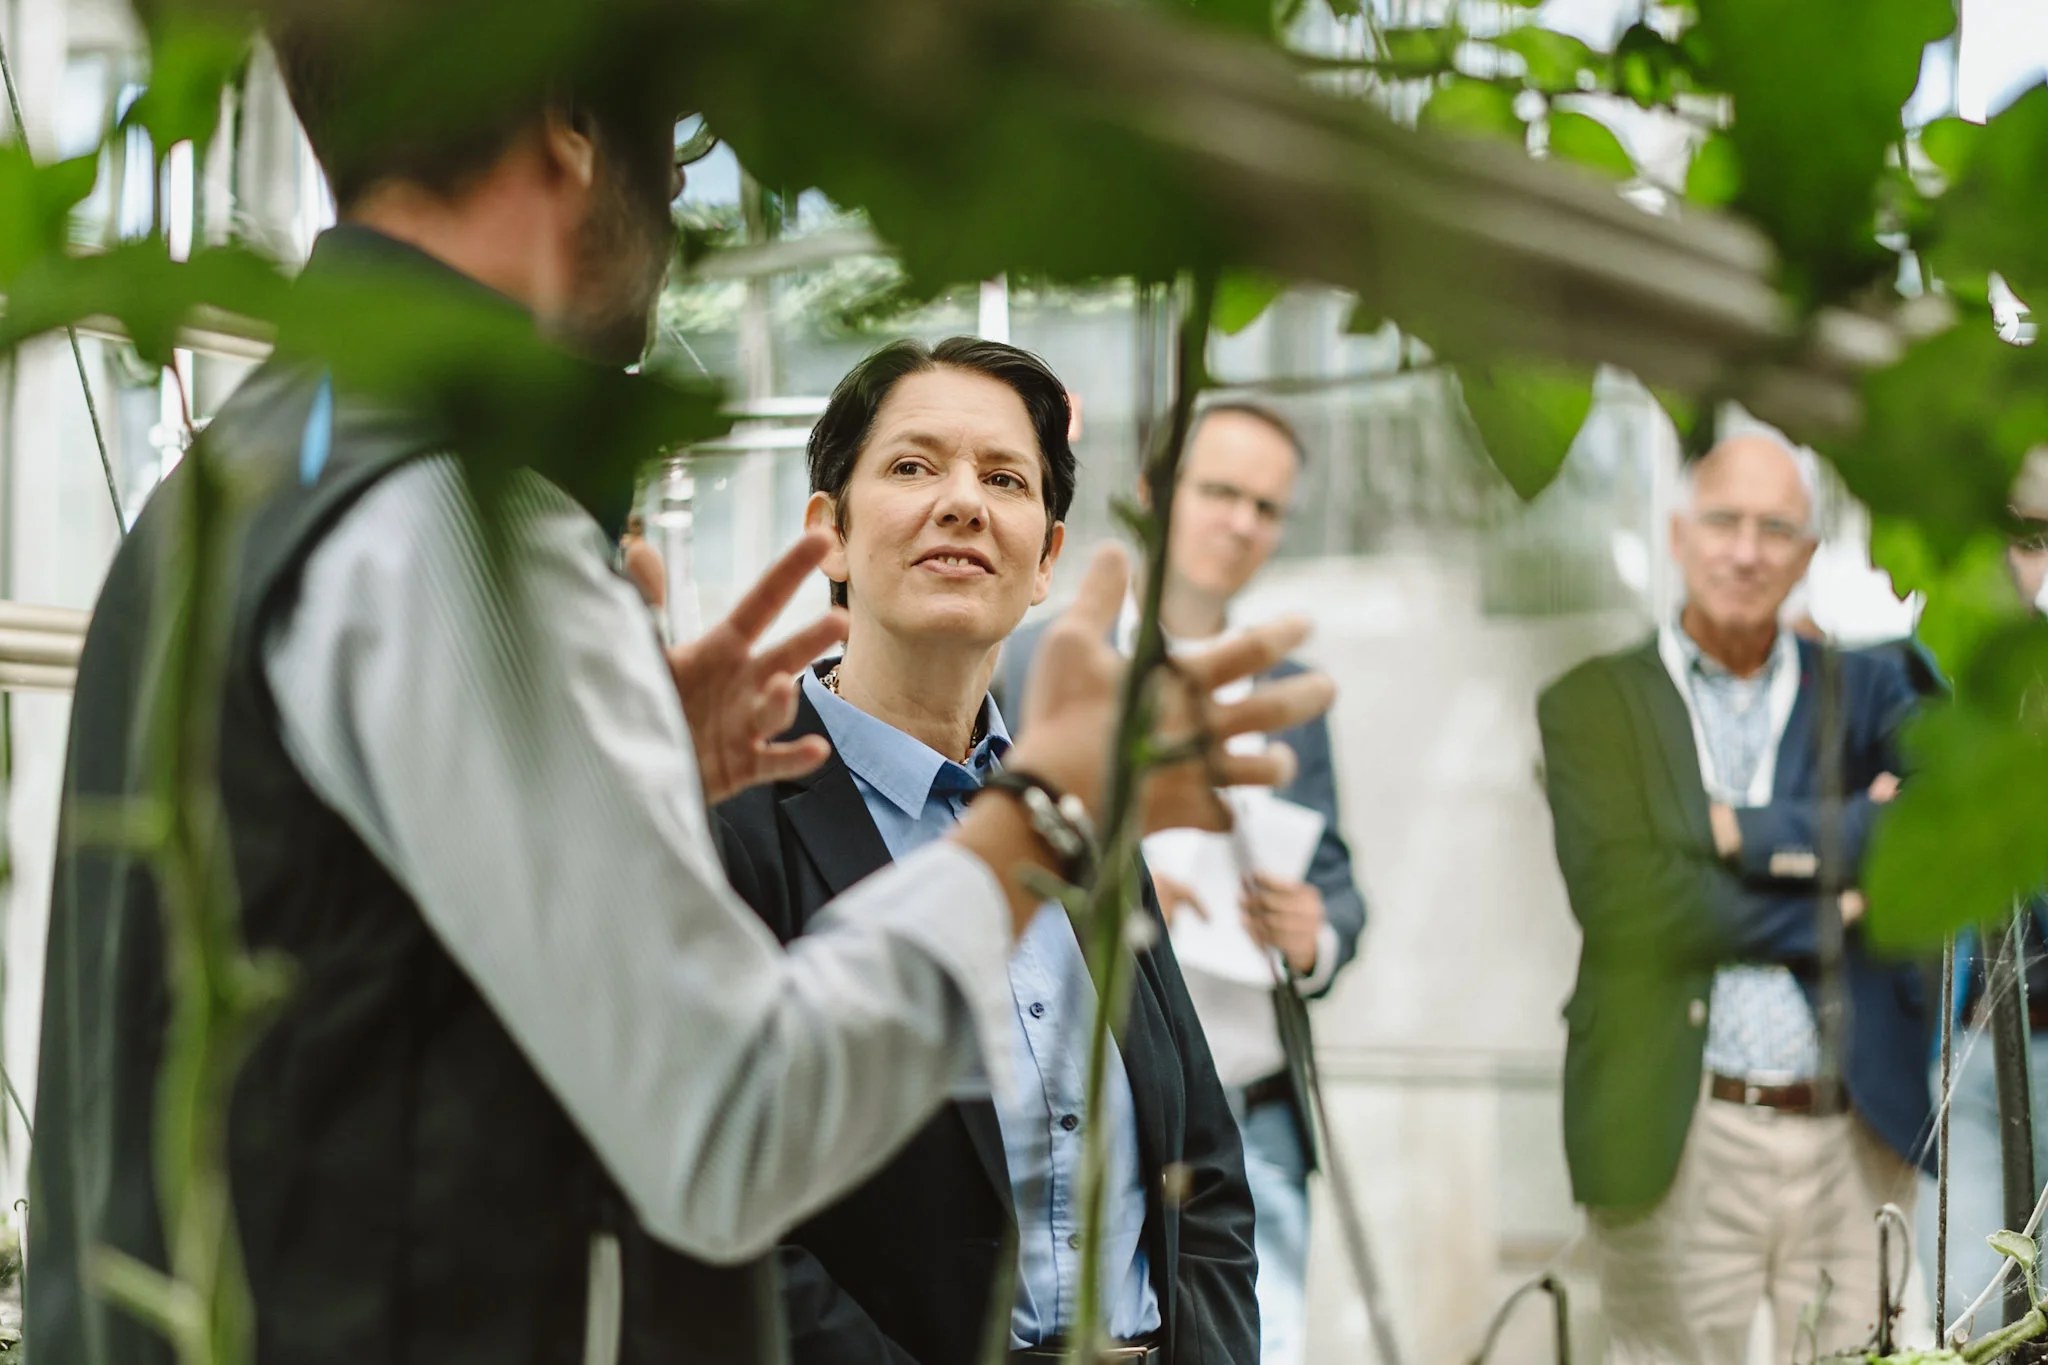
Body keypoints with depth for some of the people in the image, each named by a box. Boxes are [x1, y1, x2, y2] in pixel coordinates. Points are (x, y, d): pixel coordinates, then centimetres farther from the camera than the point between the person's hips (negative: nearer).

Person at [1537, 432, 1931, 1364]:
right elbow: (1618, 898, -10)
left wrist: (1744, 831, -11)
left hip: (1858, 1136, 2)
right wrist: (1831, 911, -7)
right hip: (1679, 1142, -2)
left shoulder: (1869, 691, 12)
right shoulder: (1593, 703, 4)